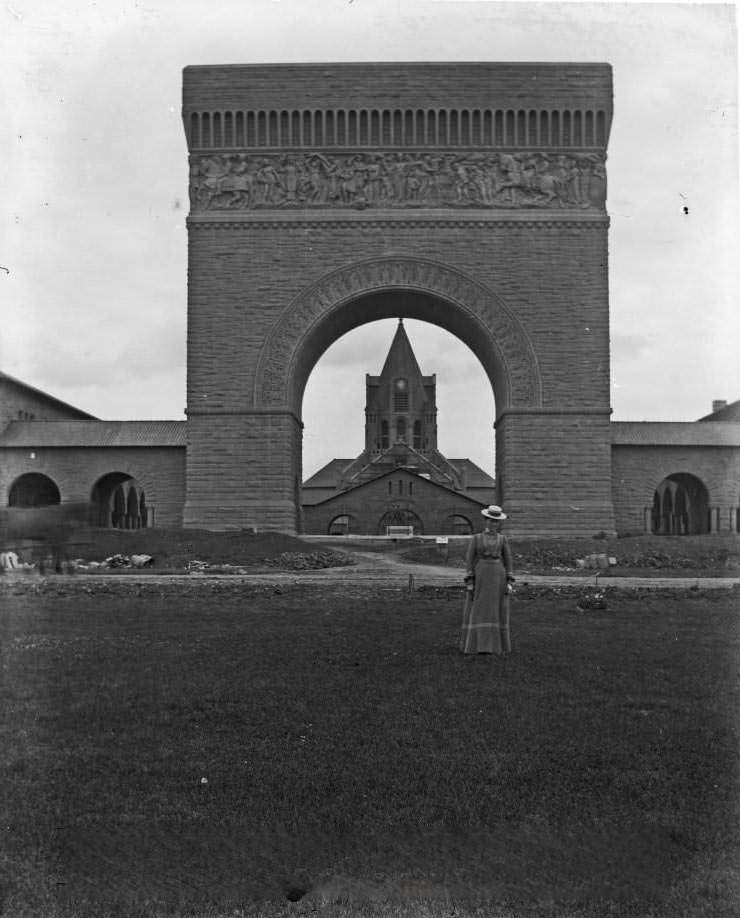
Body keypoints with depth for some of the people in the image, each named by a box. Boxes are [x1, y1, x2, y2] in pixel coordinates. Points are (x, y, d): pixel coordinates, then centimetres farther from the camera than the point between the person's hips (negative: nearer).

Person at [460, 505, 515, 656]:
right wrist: (469, 583, -7)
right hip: (480, 577, -1)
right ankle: (476, 644, 13)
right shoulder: (476, 538, 2)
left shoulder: (503, 539, 7)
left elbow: (508, 561, 6)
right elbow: (469, 560, -1)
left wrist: (509, 583, -2)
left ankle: (500, 646, 11)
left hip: (498, 577, 1)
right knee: (477, 611, 1)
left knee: (499, 612, 3)